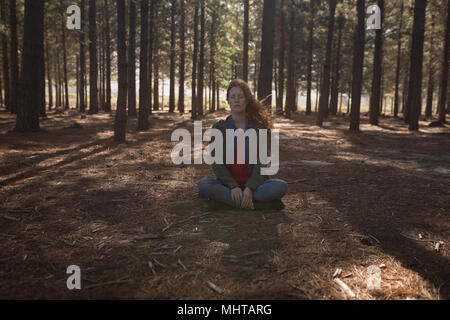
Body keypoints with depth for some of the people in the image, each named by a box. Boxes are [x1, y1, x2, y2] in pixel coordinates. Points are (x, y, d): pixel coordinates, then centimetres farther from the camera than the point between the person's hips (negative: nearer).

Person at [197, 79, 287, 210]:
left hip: (253, 184, 0)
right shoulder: (219, 128, 4)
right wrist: (233, 186, -20)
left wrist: (250, 187, -22)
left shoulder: (259, 128, 3)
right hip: (227, 183, 0)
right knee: (203, 184, -29)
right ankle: (253, 204, -27)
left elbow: (261, 161, -5)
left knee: (281, 186, -27)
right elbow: (217, 162, -4)